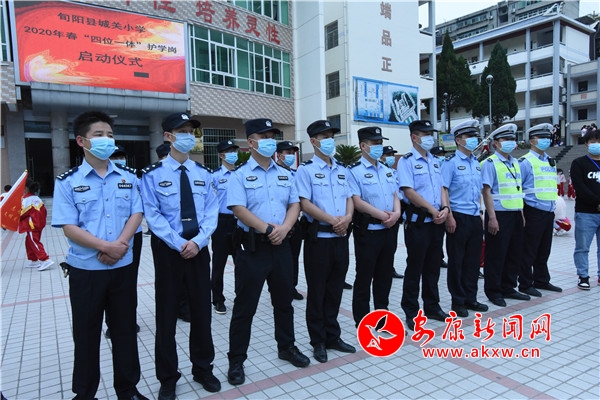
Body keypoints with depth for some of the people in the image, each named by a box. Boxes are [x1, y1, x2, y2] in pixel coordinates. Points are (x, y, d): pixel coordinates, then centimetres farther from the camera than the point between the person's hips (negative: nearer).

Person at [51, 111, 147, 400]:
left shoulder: (128, 178, 5)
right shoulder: (67, 182, -4)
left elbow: (136, 215, -1)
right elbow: (69, 228, -10)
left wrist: (119, 246, -16)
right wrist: (107, 246, -19)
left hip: (123, 267, 3)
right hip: (85, 270, -2)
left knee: (125, 330, 12)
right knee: (86, 334, 11)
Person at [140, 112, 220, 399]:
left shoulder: (204, 173, 6)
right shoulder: (153, 174, -4)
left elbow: (211, 212, 1)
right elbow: (153, 215, -9)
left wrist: (198, 241, -13)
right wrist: (179, 244, -16)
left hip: (199, 249, 3)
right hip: (168, 250, -3)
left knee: (201, 310, 12)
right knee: (167, 314, 8)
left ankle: (203, 369, 31)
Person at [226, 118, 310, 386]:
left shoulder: (284, 174, 11)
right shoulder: (240, 175, -5)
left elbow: (294, 204, 7)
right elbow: (239, 209, -15)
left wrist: (284, 228, -11)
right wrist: (268, 229, -20)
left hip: (281, 246, 5)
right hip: (252, 247, -5)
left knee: (284, 301, 17)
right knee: (245, 306, 4)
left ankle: (286, 347, 36)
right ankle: (236, 361, 19)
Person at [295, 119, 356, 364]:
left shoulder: (341, 170, 14)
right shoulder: (306, 170, -5)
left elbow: (349, 198, 13)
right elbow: (304, 203, -14)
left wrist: (347, 217, -8)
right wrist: (333, 220, -18)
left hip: (341, 237, 6)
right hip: (319, 237, -6)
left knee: (335, 288, 14)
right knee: (317, 291, 5)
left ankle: (333, 336, 28)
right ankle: (318, 341, 19)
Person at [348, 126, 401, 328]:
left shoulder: (387, 170, 15)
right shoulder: (354, 171, -9)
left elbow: (395, 195, 14)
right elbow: (357, 201, -18)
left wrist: (396, 213, -7)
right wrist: (383, 215, -17)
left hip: (388, 231, 7)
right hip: (367, 231, -7)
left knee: (384, 277, 15)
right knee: (364, 278, 3)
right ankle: (362, 322, 16)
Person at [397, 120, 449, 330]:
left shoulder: (435, 161, 15)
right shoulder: (406, 161, -8)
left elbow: (441, 188, 13)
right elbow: (409, 191, -17)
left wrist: (445, 208, -5)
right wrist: (432, 210, -14)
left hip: (437, 222, 7)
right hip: (417, 222, -7)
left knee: (433, 267, 14)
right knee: (415, 268, 1)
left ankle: (432, 307, 27)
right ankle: (411, 312, 12)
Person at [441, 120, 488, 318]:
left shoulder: (476, 163, 15)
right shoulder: (451, 162, -8)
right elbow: (443, 190, -13)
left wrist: (480, 213, 15)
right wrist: (449, 216, -18)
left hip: (475, 218, 7)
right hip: (459, 218, -7)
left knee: (473, 260, 12)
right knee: (456, 260, 2)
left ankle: (470, 298, 25)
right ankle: (458, 301, 14)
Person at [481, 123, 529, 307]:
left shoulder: (515, 163, 15)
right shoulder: (490, 163, -9)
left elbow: (518, 190, 19)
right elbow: (486, 191, -15)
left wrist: (522, 214, 15)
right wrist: (492, 218, -19)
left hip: (516, 215, 8)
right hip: (499, 215, -8)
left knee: (514, 254, 14)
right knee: (496, 255, 1)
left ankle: (508, 288, 28)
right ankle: (493, 292, 13)